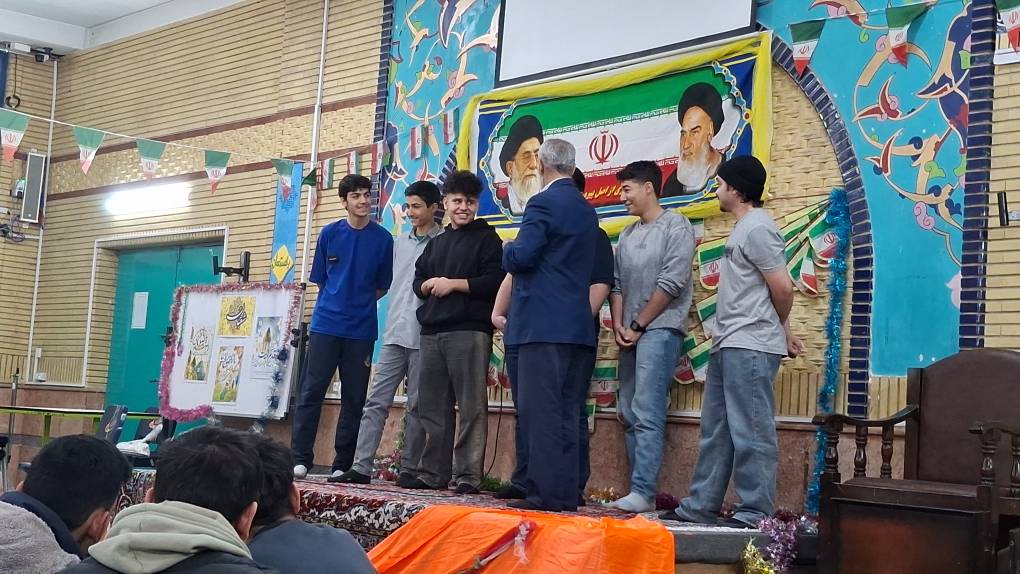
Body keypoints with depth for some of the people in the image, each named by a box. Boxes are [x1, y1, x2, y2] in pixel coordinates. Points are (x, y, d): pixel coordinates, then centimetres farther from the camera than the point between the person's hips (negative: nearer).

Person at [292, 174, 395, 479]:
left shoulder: (383, 239, 2)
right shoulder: (329, 233, 3)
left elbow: (384, 286, 9)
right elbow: (320, 280, 11)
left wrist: (359, 304, 5)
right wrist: (336, 303, 5)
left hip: (361, 330, 0)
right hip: (325, 324, 0)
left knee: (354, 398, 5)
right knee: (311, 391, -3)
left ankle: (343, 463, 12)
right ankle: (300, 459, 1)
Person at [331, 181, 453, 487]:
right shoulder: (399, 242, 17)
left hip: (423, 336, -5)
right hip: (394, 334, 6)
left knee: (416, 406, 2)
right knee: (376, 401, 0)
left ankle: (409, 469, 10)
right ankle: (361, 467, -1)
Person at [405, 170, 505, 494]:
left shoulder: (486, 238, 6)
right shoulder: (436, 243, 25)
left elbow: (495, 281, -7)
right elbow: (418, 281, 22)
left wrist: (453, 284, -8)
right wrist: (430, 284, -1)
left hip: (469, 331, -6)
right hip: (432, 331, 6)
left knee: (471, 406, -8)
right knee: (431, 406, 6)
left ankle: (469, 476, -8)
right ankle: (432, 472, 12)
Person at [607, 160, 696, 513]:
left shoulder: (675, 227, -3)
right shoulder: (627, 235, 18)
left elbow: (671, 283, -11)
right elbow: (616, 284, 16)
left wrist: (638, 325, -9)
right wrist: (618, 326, 1)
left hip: (660, 330, -8)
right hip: (630, 334, 8)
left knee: (647, 414, -15)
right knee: (629, 414, 5)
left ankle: (643, 492, -17)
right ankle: (639, 492, 8)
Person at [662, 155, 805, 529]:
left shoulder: (757, 228, -12)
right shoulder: (743, 228, 19)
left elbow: (782, 289, -14)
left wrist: (780, 330, 3)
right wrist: (781, 331, 18)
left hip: (750, 348, -11)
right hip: (728, 346, 11)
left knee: (750, 432, -7)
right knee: (716, 432, 13)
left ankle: (756, 513, -2)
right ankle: (701, 506, 20)